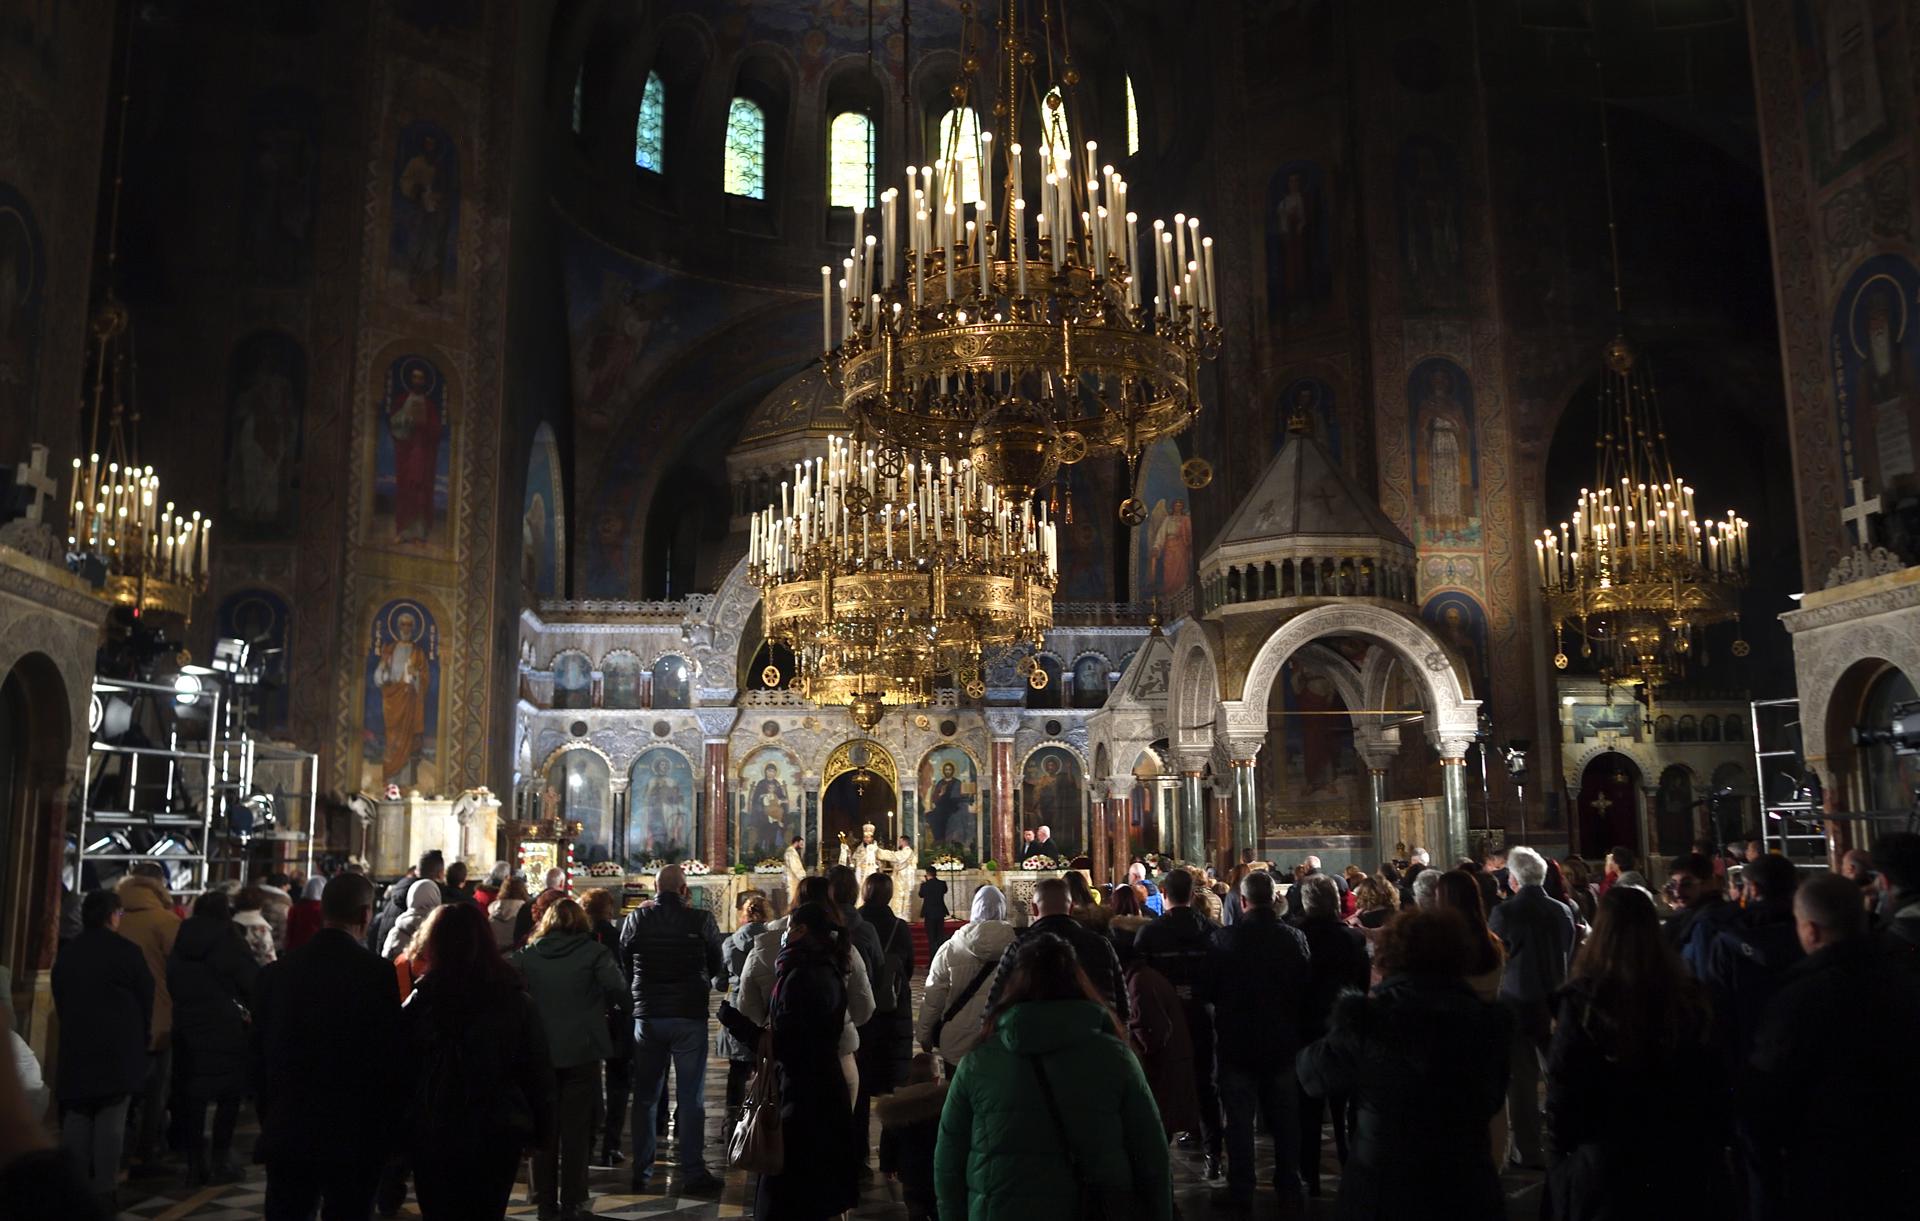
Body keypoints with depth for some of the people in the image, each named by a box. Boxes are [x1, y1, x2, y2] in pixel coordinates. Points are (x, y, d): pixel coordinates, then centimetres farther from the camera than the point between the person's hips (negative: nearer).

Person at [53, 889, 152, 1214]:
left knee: (76, 1118, 9)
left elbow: (59, 999, 15)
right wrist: (143, 1037, 13)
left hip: (76, 1046, 5)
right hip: (119, 1048, -5)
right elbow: (146, 998, -3)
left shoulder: (66, 953, 9)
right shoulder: (127, 951, -8)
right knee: (110, 1119, -2)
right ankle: (102, 1190, -4)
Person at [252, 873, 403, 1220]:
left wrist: (268, 1121, 17)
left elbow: (259, 1057, 6)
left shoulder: (276, 972, -1)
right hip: (353, 1136, -4)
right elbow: (391, 1055, -14)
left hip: (285, 1134, 4)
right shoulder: (376, 972, -15)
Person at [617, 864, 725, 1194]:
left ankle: (642, 1172, 18)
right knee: (691, 1098, 4)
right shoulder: (701, 920, -10)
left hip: (646, 1016, 2)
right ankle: (693, 1172, 5)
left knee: (645, 1097, 13)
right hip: (690, 1017, -2)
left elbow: (624, 966, 6)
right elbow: (717, 966, 2)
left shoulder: (636, 920, -3)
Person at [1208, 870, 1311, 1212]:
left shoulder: (1224, 938, -16)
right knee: (1285, 1120, 16)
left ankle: (1241, 1191, 16)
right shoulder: (1293, 937, -11)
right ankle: (1289, 1190, 24)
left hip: (1236, 1042, -2)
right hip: (1282, 1042, 2)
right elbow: (1305, 989, -1)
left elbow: (1210, 991, -8)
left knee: (1240, 1120, 10)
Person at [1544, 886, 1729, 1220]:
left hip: (1606, 1156, -3)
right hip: (1683, 1155, 3)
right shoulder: (1688, 994, -7)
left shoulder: (1583, 998, -16)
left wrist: (1562, 1142, 3)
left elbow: (1562, 1084, -11)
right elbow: (1713, 1079, 0)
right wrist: (1713, 1142, 13)